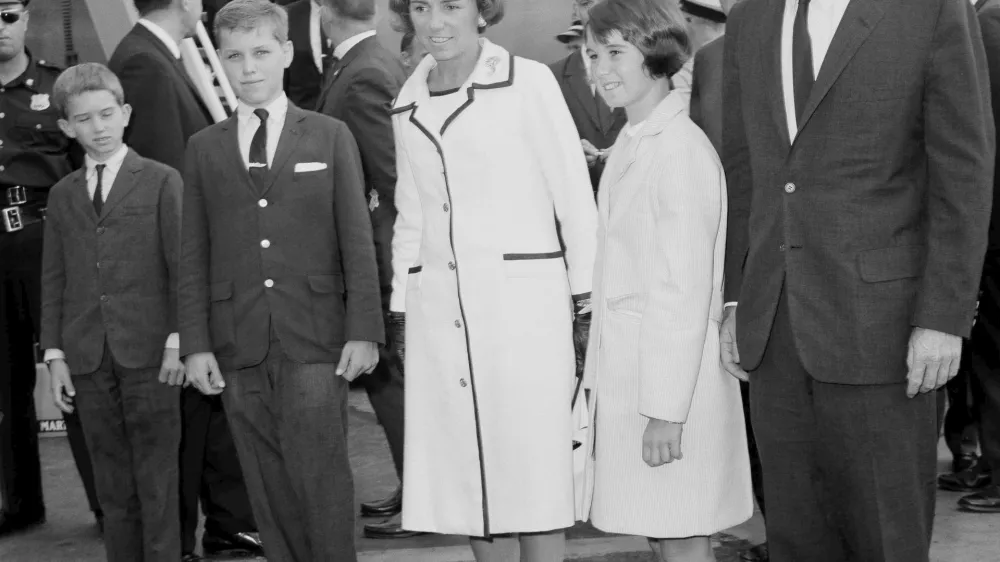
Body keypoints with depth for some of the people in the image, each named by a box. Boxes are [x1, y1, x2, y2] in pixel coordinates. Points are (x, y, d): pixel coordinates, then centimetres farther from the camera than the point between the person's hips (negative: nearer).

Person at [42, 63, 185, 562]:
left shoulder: (161, 182, 1)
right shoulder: (62, 196, 12)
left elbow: (180, 267, -3)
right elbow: (53, 280, 11)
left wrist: (177, 341, -9)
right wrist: (56, 355, 5)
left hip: (149, 353, -3)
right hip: (88, 360, 4)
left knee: (157, 475, 0)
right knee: (113, 482, 8)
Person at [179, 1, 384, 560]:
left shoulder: (330, 136, 7)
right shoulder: (205, 148, 11)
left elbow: (357, 240, 3)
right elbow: (194, 254, 9)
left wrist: (364, 329, -5)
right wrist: (196, 342, 1)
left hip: (315, 344, -2)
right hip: (238, 348, 2)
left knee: (321, 477, -8)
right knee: (269, 490, 4)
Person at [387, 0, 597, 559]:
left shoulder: (528, 82, -3)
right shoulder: (409, 104, 13)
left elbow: (575, 198, -2)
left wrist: (586, 299, -5)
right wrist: (402, 306, 15)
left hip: (522, 302, -4)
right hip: (439, 312, 5)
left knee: (533, 476, -2)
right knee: (469, 481, 5)